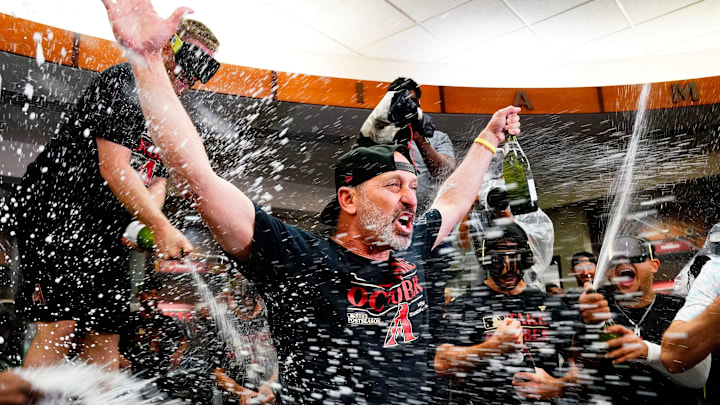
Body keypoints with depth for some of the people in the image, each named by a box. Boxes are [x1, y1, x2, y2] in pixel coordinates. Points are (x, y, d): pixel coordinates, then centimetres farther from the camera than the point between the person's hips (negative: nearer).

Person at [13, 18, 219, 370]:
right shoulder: (124, 83, -11)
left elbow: (157, 181, 8)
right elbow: (115, 168, -21)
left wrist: (148, 232, -11)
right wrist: (161, 226, -26)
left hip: (105, 229, 8)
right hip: (57, 211, -7)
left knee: (105, 333, 5)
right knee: (59, 325, -14)